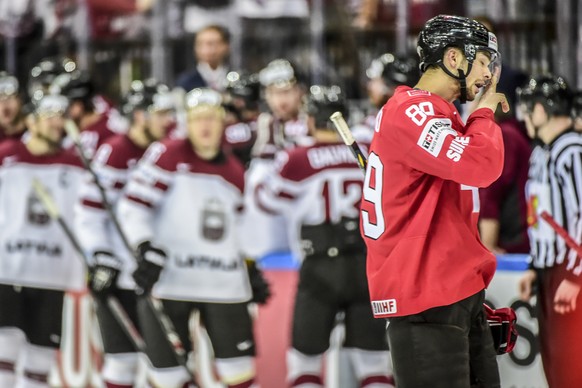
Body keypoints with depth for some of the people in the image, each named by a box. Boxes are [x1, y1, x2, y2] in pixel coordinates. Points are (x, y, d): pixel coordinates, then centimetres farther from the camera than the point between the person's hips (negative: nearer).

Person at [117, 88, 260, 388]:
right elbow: (133, 205, -12)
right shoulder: (167, 155, -5)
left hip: (223, 282, 4)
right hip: (167, 281, -4)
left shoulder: (235, 173, 12)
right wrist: (147, 250, -23)